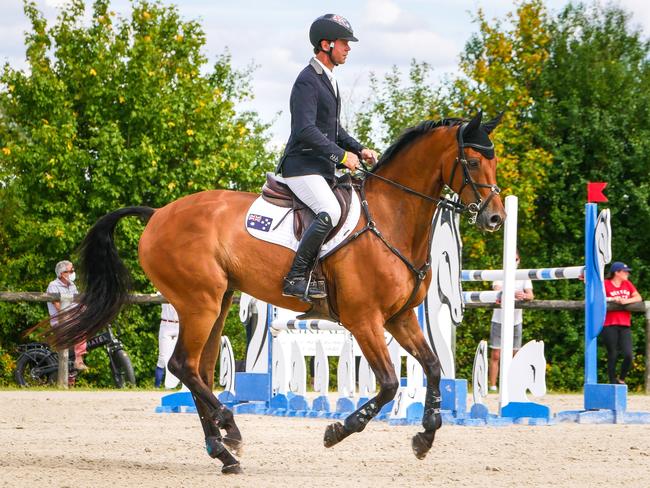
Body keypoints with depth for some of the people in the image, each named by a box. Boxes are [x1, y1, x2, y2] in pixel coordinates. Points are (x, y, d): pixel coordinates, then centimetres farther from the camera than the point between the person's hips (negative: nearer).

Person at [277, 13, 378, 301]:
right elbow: (306, 130, -24)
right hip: (302, 166, -11)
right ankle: (296, 278, -27)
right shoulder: (307, 81, -13)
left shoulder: (327, 80, 19)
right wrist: (342, 155, -23)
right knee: (330, 213, -29)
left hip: (322, 169, 11)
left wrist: (359, 150, 12)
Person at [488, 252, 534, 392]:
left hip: (516, 321, 2)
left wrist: (524, 296, -35)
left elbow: (531, 295, -10)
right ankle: (492, 385, 0)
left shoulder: (523, 277, 5)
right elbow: (498, 291, -21)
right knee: (496, 355, -3)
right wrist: (513, 294, -42)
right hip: (499, 320, -2)